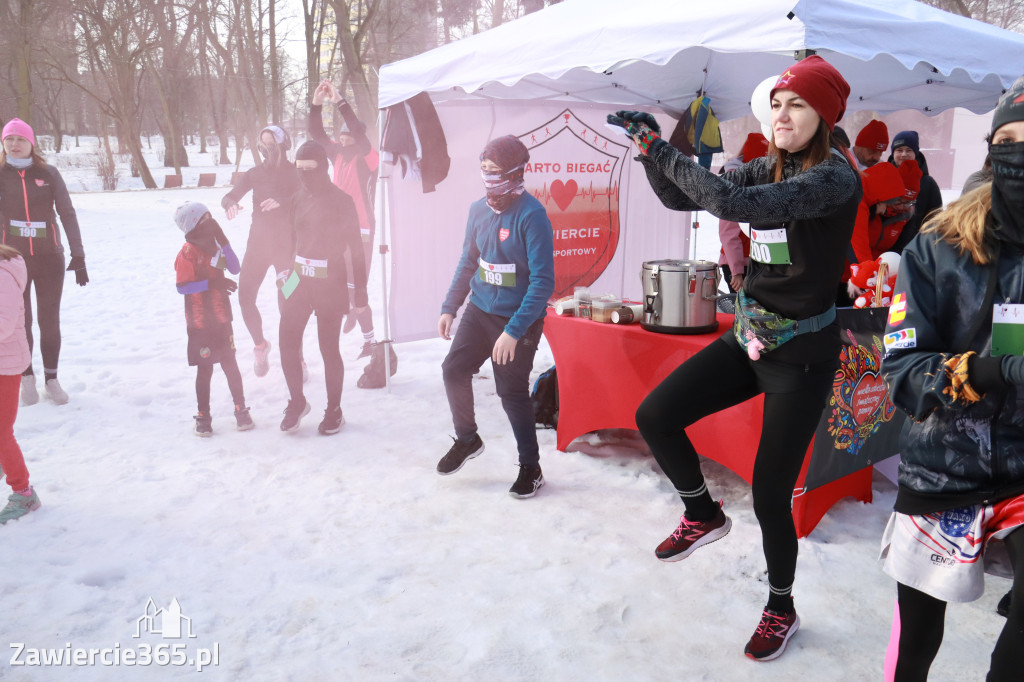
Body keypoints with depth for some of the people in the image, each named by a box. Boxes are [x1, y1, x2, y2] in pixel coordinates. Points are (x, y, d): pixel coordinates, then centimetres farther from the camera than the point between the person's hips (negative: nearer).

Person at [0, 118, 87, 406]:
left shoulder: (48, 174, -1)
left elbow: (67, 214, -2)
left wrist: (78, 255, -6)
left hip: (49, 258, 0)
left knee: (50, 320, 7)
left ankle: (51, 378, 19)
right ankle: (27, 377, 22)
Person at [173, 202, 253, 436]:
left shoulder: (214, 246, 6)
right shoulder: (188, 253, -13)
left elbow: (235, 269, -3)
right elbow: (182, 287, -17)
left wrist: (223, 241, -10)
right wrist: (211, 283, -24)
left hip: (221, 319, 5)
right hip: (200, 323, -5)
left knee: (230, 364, 8)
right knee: (204, 369, 4)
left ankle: (241, 409, 20)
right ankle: (203, 417, 17)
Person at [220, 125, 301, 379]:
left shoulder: (293, 173, -2)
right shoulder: (254, 174, 9)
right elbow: (229, 197, 4)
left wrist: (281, 202, -34)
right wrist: (231, 204, -20)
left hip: (285, 245, -4)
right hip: (257, 243, 4)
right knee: (245, 297, -3)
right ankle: (260, 345, 21)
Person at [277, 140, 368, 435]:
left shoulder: (340, 201, -8)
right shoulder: (299, 199, 8)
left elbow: (355, 249, -8)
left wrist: (360, 292, -10)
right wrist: (290, 272, 18)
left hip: (330, 283, -5)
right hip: (300, 280, 5)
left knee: (329, 348, 2)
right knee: (288, 342, 0)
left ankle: (334, 411, 18)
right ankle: (297, 402, 20)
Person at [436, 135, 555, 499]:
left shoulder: (531, 215, -20)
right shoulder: (479, 209, 1)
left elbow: (542, 282, -23)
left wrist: (513, 331, -27)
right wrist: (449, 307, 9)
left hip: (518, 318, -6)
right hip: (480, 309, 6)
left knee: (512, 392, 0)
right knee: (454, 370, 5)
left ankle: (530, 468, 19)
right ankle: (467, 440, 30)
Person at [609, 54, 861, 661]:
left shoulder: (835, 178, -18)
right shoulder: (769, 168, 5)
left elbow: (732, 204, -31)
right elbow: (681, 198, 6)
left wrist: (661, 148, -21)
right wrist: (650, 147, -11)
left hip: (801, 355, -7)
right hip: (748, 339, 7)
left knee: (770, 495, 0)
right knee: (655, 414, -5)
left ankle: (782, 609, 27)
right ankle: (704, 515, 21)